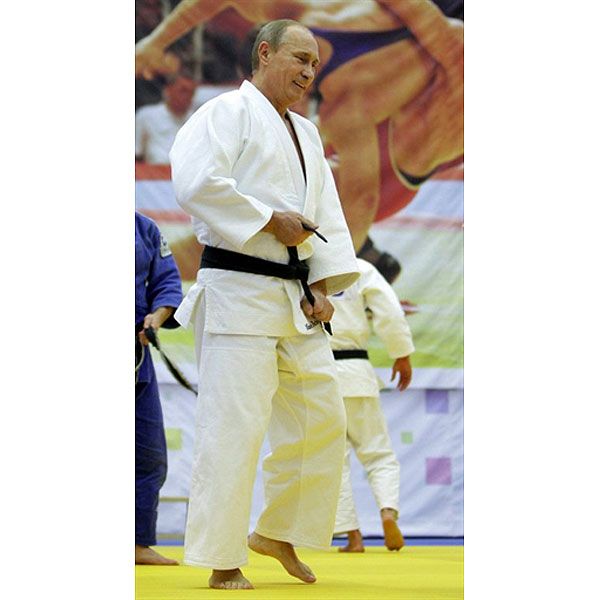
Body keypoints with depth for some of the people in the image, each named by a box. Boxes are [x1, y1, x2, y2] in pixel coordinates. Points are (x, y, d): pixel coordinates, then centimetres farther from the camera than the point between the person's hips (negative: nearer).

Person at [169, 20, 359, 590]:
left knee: (322, 417, 9)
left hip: (295, 298, 9)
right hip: (238, 289, -9)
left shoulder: (307, 134, 20)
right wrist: (271, 220, -17)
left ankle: (278, 533, 24)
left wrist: (324, 284, 5)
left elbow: (327, 216, 19)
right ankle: (223, 561, -4)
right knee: (234, 424, -10)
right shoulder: (230, 112, -6)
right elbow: (195, 182, -21)